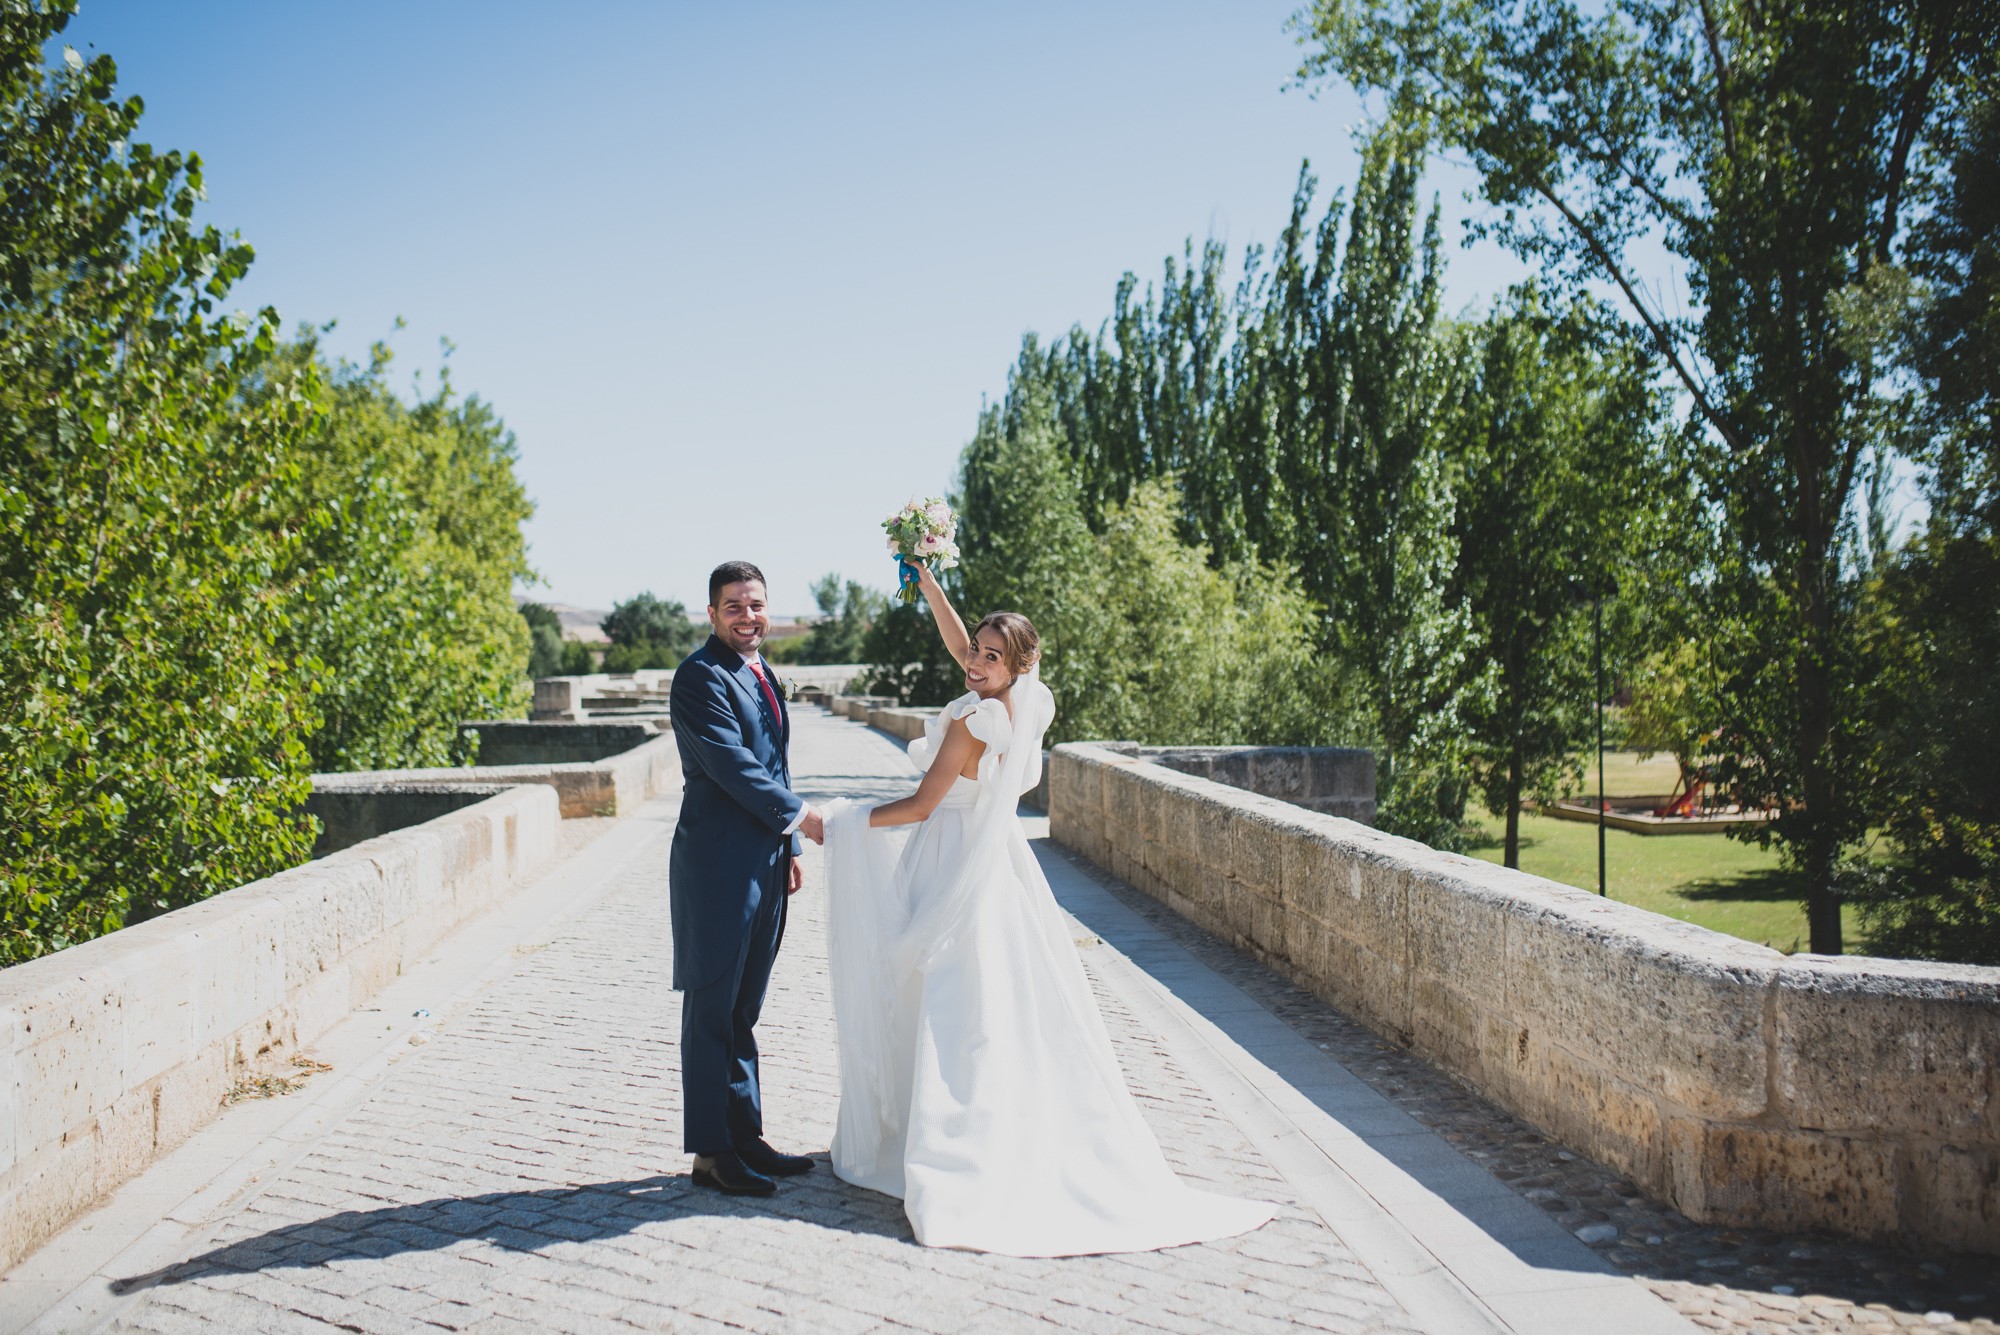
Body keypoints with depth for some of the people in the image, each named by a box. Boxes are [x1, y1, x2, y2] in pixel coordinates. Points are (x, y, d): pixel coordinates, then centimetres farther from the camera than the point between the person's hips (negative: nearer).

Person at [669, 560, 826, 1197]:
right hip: (718, 866, -9)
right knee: (712, 1010, -1)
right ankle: (711, 1152, 7)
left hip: (762, 865, 9)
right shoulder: (701, 675, -11)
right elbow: (732, 765, -18)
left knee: (743, 1011, 14)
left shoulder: (759, 674, 17)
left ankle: (745, 1136, 22)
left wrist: (787, 850, 19)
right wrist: (800, 818, -13)